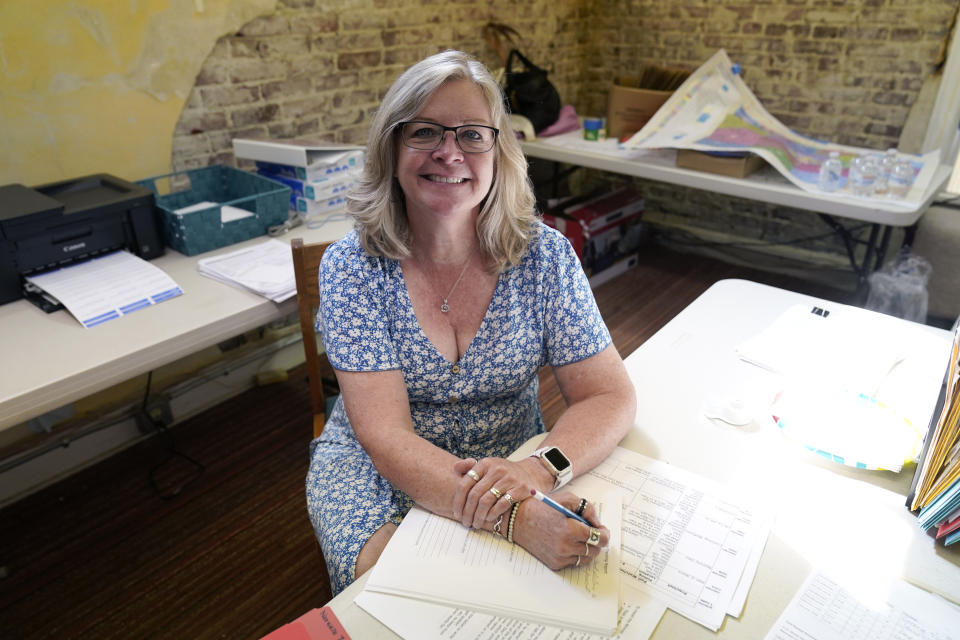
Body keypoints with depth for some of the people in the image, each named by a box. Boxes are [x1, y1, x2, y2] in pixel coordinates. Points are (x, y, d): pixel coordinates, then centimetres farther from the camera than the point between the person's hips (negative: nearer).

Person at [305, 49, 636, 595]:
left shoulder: (544, 255, -11)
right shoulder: (351, 267, -16)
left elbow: (611, 397, -10)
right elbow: (385, 437, -22)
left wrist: (541, 469, -32)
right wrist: (515, 518, -38)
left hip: (514, 464, 3)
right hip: (378, 472, -2)